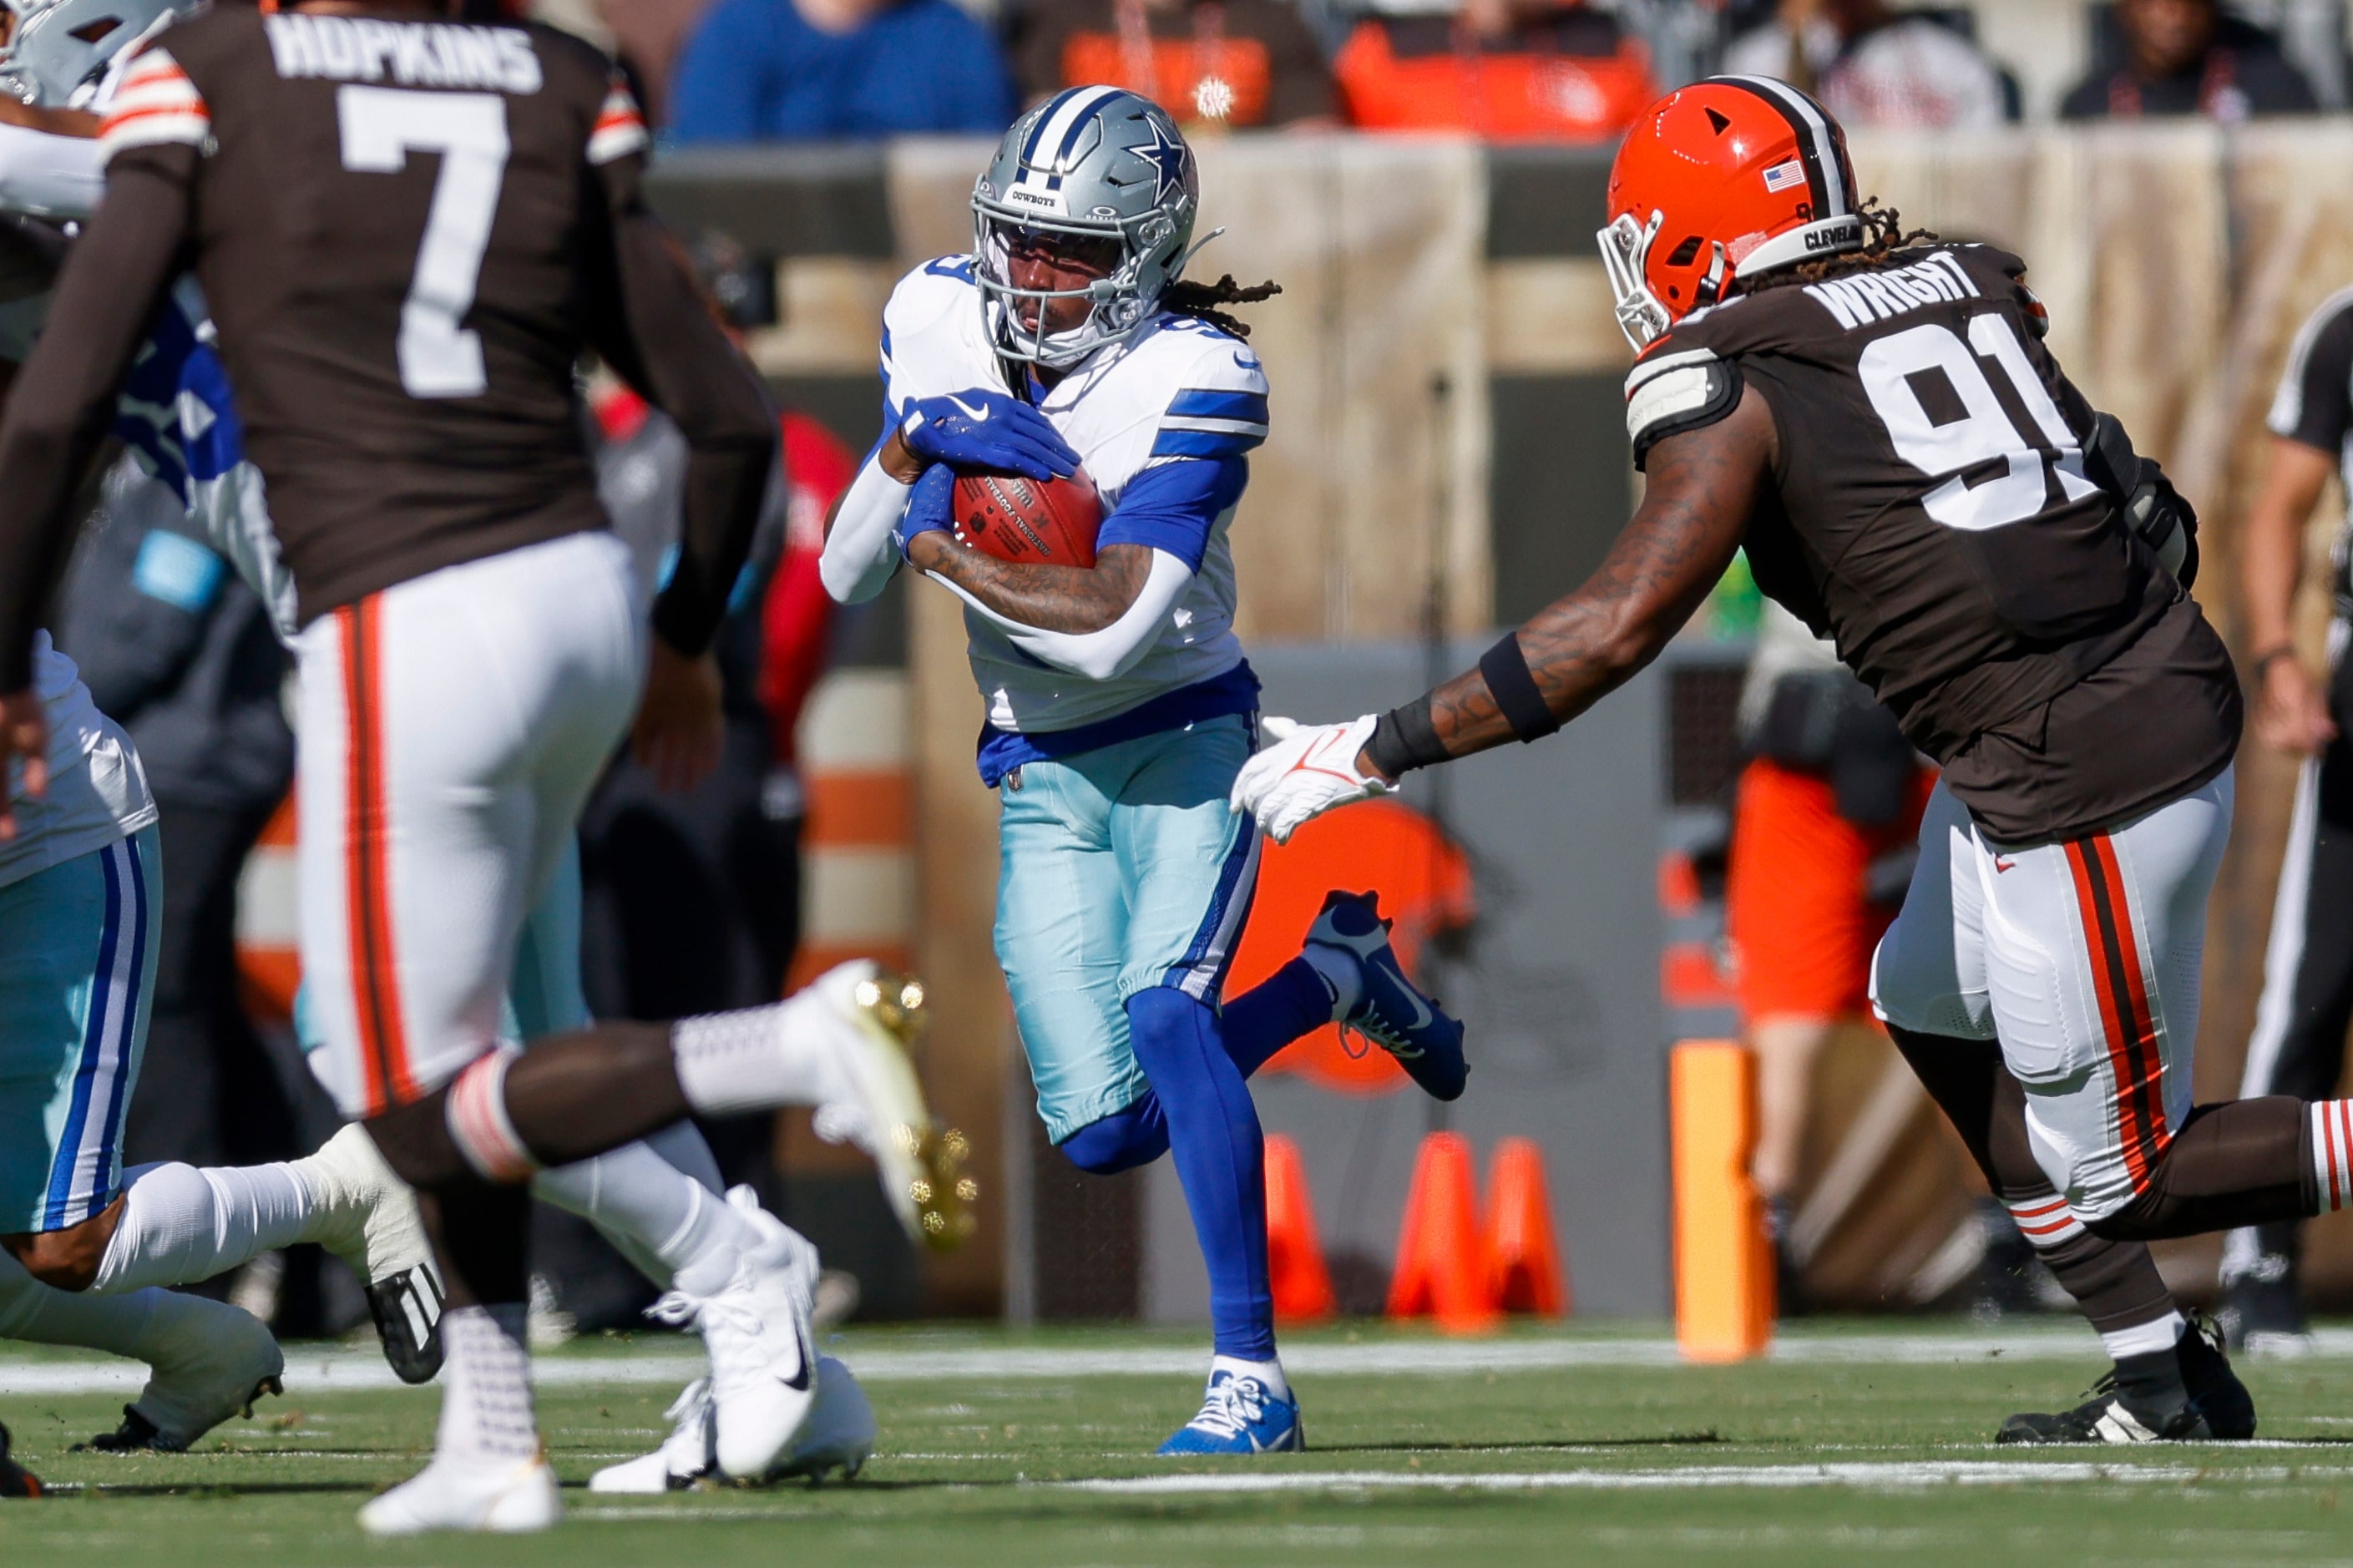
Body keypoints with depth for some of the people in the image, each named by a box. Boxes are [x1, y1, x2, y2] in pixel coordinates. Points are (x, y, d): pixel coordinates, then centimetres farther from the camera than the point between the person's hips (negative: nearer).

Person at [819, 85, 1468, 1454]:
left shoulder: (1196, 381, -20)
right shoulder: (938, 324, -2)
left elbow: (1110, 626, -29)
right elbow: (849, 582, 0)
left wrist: (941, 550, -18)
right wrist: (914, 448, -17)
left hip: (1187, 741, -5)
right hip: (1042, 776, 5)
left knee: (1161, 1013, -28)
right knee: (1105, 1132, 0)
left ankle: (1253, 1377, -22)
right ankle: (1337, 973, 28)